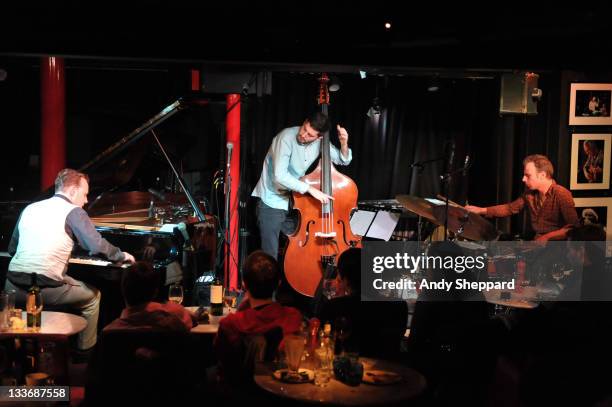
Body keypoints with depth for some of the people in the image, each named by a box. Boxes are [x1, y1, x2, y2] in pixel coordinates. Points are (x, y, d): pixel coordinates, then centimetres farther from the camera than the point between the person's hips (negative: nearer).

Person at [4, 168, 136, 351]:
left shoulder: (30, 208, 16)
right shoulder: (73, 211, -2)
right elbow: (98, 247, -13)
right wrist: (122, 255, 6)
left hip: (14, 286, 6)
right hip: (45, 288, -6)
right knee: (93, 295, 19)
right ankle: (85, 351, 23)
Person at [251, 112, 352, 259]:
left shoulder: (320, 142, -4)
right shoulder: (287, 137, -21)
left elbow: (343, 161, 8)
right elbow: (280, 175, -30)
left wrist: (344, 143, -13)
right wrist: (310, 189, -31)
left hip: (293, 202, 6)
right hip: (271, 202, -6)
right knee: (270, 257, -6)